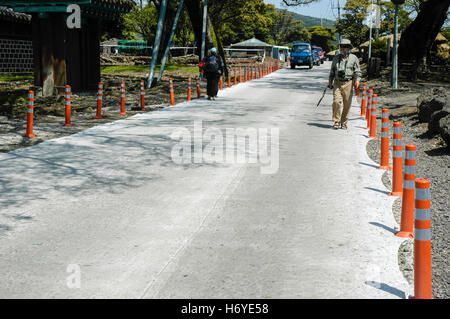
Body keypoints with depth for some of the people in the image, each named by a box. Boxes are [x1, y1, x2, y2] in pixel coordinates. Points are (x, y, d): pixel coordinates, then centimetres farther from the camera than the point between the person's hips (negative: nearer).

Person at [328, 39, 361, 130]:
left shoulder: (353, 58, 5)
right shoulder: (336, 58, 13)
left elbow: (357, 71, 2)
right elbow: (332, 71, 20)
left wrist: (357, 80, -14)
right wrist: (330, 82, 15)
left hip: (348, 84, -1)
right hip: (337, 83, 1)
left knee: (347, 104, 0)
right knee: (336, 102, -12)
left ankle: (344, 122, 13)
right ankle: (336, 121, -2)